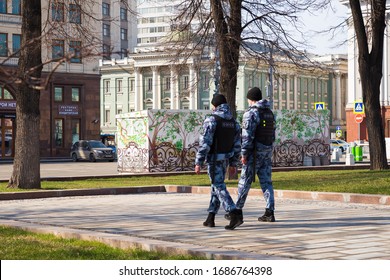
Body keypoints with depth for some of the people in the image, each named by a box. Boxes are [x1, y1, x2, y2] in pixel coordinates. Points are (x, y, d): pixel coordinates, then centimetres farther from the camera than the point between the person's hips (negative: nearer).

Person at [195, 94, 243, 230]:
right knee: (216, 186, 16)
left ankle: (235, 215, -21)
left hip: (214, 159, -7)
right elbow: (237, 145, 8)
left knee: (219, 188, -7)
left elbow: (205, 143, -19)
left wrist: (198, 162, -16)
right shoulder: (233, 122, 7)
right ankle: (210, 218, 19)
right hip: (226, 159, 7)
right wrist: (233, 163, 16)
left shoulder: (212, 120, -15)